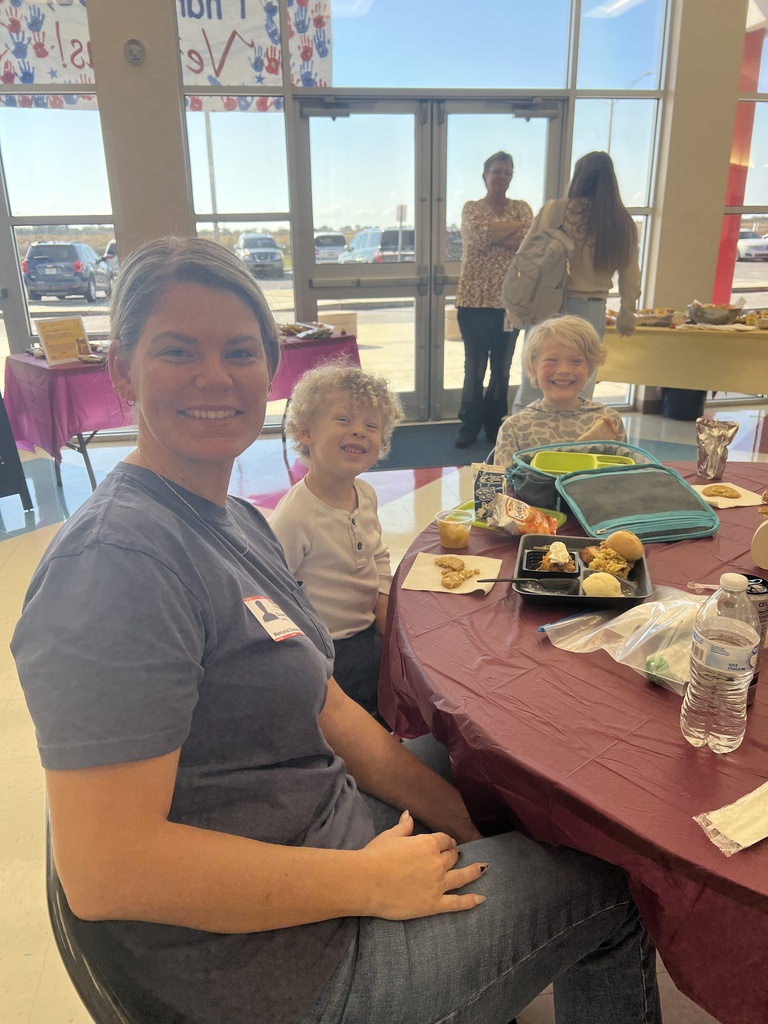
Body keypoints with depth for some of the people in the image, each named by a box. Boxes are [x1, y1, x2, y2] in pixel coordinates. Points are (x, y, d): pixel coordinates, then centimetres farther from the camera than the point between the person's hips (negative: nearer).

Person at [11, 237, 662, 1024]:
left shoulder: (237, 521, 4)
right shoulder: (116, 560, -27)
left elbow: (321, 705, 6)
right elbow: (103, 871, -29)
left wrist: (454, 814, 1)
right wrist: (370, 882, -21)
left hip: (326, 827, 9)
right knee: (609, 888, 5)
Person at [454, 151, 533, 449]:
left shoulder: (522, 208, 10)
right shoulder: (471, 208, 5)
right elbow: (478, 238, -16)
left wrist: (492, 232, -13)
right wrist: (515, 227, -8)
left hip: (510, 300, 2)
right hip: (475, 299, -2)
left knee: (502, 367, 8)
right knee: (474, 366, 2)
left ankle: (495, 424, 20)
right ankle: (469, 425, 14)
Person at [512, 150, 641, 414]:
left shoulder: (554, 210, -7)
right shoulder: (623, 222, 2)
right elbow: (630, 276, 8)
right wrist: (627, 314, 21)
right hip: (592, 310, 2)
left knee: (532, 388, 4)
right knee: (580, 393, 11)